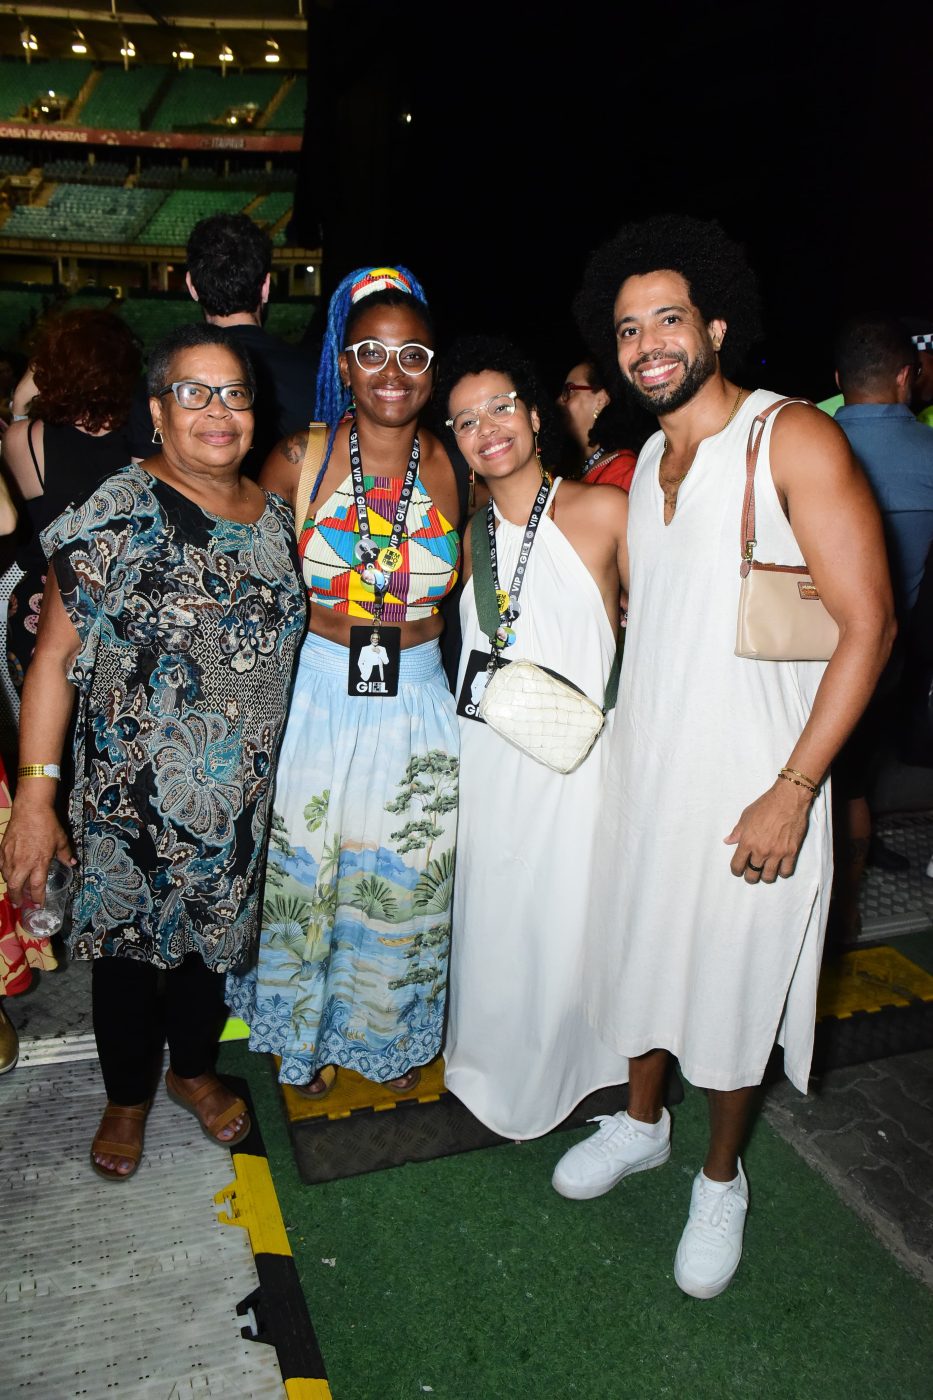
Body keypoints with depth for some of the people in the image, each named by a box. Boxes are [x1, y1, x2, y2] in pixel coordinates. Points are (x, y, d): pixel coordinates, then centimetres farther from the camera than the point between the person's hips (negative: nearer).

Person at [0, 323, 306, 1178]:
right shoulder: (118, 517, -14)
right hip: (131, 801, -4)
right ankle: (127, 1096, 39)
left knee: (213, 932, 20)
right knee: (128, 943, 13)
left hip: (240, 799, 4)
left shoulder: (274, 516, 2)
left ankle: (195, 1069, 46)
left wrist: (276, 776, 13)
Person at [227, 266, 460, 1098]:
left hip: (418, 706, 1)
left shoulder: (455, 468, -2)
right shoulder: (300, 459, -6)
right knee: (307, 873, 13)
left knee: (405, 878, 15)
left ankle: (391, 1034, 43)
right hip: (315, 698, -1)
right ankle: (309, 1036, 41)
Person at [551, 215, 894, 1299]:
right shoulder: (647, 461, 9)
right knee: (642, 954, 19)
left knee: (731, 988, 9)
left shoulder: (794, 439, -12)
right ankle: (640, 1123, 45)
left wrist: (793, 791, -20)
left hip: (752, 784, -6)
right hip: (641, 767, 6)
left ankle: (721, 1178, 36)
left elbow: (868, 623, -16)